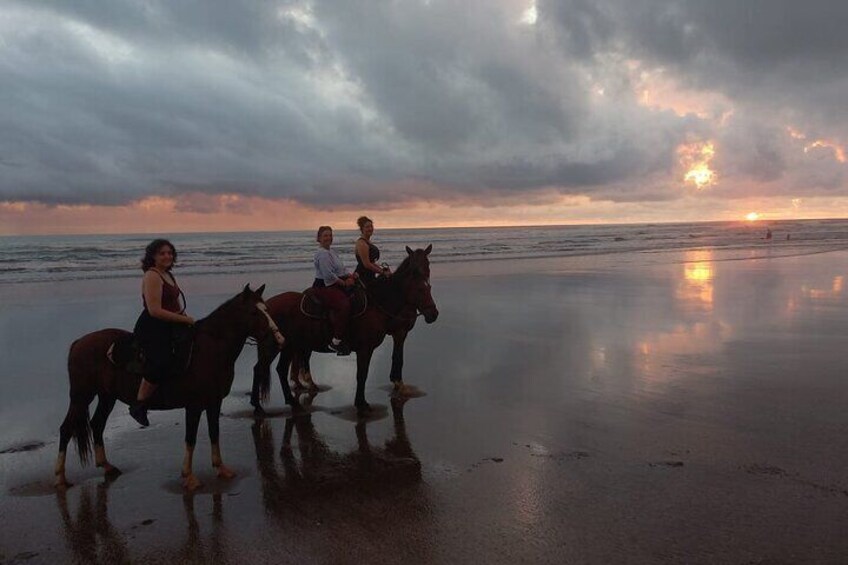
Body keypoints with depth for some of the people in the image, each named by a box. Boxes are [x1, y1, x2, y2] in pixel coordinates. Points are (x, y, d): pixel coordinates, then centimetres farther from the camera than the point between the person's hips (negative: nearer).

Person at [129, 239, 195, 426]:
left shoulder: (168, 275, 17)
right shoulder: (152, 276, -12)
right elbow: (155, 311, -21)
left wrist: (186, 317, 9)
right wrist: (184, 319, -17)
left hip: (168, 327, 10)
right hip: (151, 329, -10)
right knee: (161, 363, -30)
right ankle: (138, 405, -15)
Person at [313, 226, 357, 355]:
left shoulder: (332, 252, 20)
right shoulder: (322, 254, -12)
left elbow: (342, 269, 21)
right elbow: (329, 275, -20)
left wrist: (350, 275, 1)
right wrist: (344, 283, -13)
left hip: (337, 285, 10)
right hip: (324, 287, -10)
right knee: (344, 305, -29)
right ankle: (336, 341, -26)